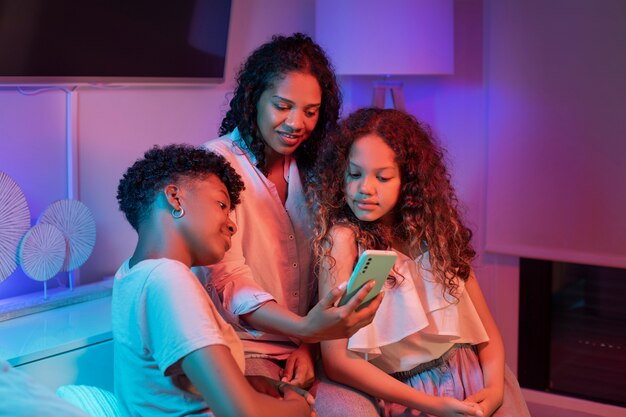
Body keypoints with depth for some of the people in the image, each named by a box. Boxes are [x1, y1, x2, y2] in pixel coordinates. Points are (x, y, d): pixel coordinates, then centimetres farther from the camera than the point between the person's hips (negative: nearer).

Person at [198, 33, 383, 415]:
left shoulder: (307, 170, 9)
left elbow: (317, 276, 11)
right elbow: (227, 280, -16)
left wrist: (308, 345, -5)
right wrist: (304, 328, -30)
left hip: (300, 348, 5)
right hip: (241, 348, -4)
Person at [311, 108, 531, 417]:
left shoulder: (435, 229, 6)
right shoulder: (343, 239, -9)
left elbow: (485, 326, 7)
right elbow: (337, 360, -13)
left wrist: (493, 388, -11)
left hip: (476, 388, 4)